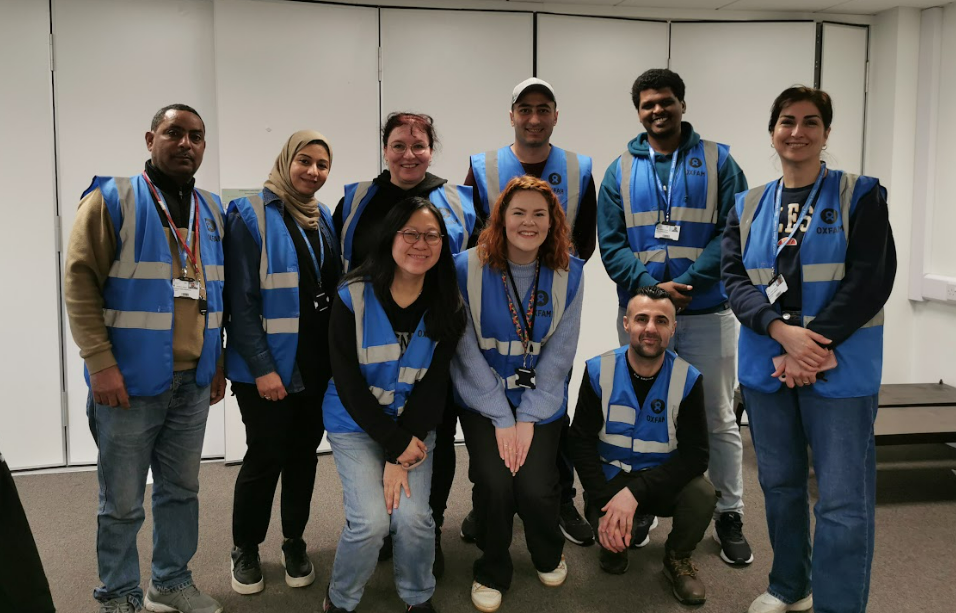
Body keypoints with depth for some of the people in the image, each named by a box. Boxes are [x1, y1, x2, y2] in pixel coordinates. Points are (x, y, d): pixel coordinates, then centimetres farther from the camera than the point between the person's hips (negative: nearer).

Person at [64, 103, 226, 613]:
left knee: (181, 489, 15)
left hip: (193, 382, 5)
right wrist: (101, 364, -16)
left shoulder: (210, 210, 12)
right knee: (122, 502, 5)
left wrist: (216, 362, 14)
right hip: (131, 381, -5)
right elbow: (81, 284, -10)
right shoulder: (112, 200, -5)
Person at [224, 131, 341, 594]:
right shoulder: (251, 216, -10)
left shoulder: (323, 218, 9)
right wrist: (261, 367, -18)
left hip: (318, 365, 6)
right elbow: (241, 300, -14)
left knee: (303, 454, 14)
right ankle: (245, 548, 24)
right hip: (269, 368, -5)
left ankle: (294, 542, 31)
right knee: (265, 457, 3)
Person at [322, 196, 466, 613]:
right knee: (371, 520, -16)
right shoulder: (353, 299, -13)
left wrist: (401, 458, -14)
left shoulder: (448, 309, -6)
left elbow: (433, 386, -8)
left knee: (412, 515, -15)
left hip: (414, 426, 2)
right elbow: (348, 384, -13)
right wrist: (396, 444, -15)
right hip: (355, 424, -2)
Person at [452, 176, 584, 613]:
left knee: (535, 486, -14)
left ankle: (548, 556, 22)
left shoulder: (568, 273, -5)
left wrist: (528, 417, -11)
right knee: (495, 483, -19)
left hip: (542, 402, 1)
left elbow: (559, 352, -5)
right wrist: (502, 418, -12)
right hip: (483, 400, -1)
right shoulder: (467, 268, -10)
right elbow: (467, 350, -9)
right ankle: (492, 572, 12)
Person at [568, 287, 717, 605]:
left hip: (662, 479, 0)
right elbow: (581, 441, -9)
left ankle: (678, 557, 3)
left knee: (702, 494, -30)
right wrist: (604, 503, -22)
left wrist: (635, 492, -28)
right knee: (613, 530, -29)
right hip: (611, 476, 0)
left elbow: (695, 454, -16)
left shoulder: (687, 379, -13)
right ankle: (616, 544, 12)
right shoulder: (598, 371, -11)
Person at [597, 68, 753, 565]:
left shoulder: (718, 162, 2)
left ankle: (730, 516, 21)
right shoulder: (621, 171, 6)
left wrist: (688, 283, -18)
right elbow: (611, 244, -1)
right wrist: (650, 285, -17)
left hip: (707, 313, -1)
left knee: (718, 417, 7)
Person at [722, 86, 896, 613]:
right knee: (780, 484, 15)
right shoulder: (747, 206, 10)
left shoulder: (861, 196, 1)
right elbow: (735, 279, 0)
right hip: (766, 366, 4)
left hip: (840, 369, -3)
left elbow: (870, 281, -8)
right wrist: (783, 331, -17)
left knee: (843, 500, -4)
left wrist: (814, 345, -16)